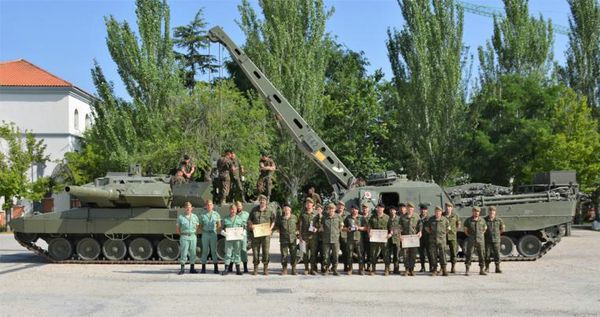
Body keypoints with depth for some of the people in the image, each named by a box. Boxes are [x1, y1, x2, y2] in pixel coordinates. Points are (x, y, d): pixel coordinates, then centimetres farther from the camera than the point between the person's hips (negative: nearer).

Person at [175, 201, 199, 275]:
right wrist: (182, 234, 1)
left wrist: (195, 233, 6)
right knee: (183, 253, -5)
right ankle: (182, 269, 1)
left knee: (193, 253, 4)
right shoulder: (180, 217, 2)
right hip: (184, 237, -3)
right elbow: (177, 229, 7)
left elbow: (197, 227, 18)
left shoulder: (195, 217, 10)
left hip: (193, 236, 3)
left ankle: (192, 269, 12)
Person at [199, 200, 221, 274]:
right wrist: (202, 231, -4)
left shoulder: (216, 214, 7)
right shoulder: (202, 215, 7)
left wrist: (217, 230, -3)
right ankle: (203, 268, 6)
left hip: (213, 234, 0)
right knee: (205, 251, 2)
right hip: (205, 234, 0)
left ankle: (216, 268, 4)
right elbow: (200, 226, 12)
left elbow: (219, 225, 12)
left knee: (214, 250, 1)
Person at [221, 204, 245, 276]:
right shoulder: (225, 219, 8)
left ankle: (238, 269, 10)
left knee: (237, 253, 5)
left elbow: (244, 228, 14)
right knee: (228, 253, -2)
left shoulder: (240, 219, 10)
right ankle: (226, 269, 2)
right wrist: (223, 232, -11)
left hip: (237, 238, 1)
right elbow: (222, 228, 9)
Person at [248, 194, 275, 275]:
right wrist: (251, 225, -3)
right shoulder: (254, 210, 11)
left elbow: (273, 221, 10)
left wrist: (271, 228, -6)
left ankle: (265, 268, 7)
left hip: (266, 233, -2)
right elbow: (249, 219, 16)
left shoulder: (269, 211, 6)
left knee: (266, 251, -2)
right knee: (255, 250, 3)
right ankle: (255, 268, 11)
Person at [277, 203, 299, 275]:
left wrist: (296, 231, 7)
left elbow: (297, 225, 20)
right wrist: (280, 232, 6)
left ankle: (293, 269, 9)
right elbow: (277, 227, 17)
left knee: (293, 254, 0)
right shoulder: (280, 218, 4)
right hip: (283, 239, 0)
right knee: (284, 254, 0)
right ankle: (284, 270, 8)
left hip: (292, 239, 0)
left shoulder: (294, 217, 6)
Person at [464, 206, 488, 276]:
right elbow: (465, 230, 9)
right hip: (471, 240, -2)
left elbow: (485, 228, 21)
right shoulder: (468, 220, 1)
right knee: (468, 255, -5)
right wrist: (469, 236, 4)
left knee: (482, 255, 4)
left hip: (480, 240, 2)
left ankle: (481, 270, 13)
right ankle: (467, 271, 0)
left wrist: (481, 234, 12)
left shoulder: (482, 220, 6)